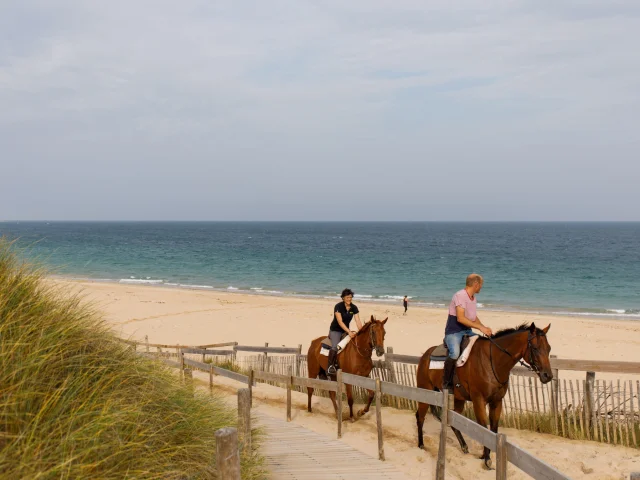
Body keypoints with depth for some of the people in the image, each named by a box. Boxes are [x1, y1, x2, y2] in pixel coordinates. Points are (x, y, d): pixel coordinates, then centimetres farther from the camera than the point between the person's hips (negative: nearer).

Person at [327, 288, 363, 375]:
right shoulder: (338, 306, -16)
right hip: (335, 331, -6)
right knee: (335, 346, -31)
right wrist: (349, 332, -33)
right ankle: (330, 366, -19)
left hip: (346, 331, 6)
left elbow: (358, 322, -5)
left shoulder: (354, 308, 0)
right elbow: (340, 322, -23)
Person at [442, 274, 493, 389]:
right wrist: (480, 327, -25)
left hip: (467, 331, 9)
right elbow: (460, 318, -24)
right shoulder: (460, 296, -16)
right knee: (455, 353, -34)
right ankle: (446, 382, -16)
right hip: (453, 332, -9)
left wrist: (485, 329, 4)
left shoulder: (474, 298, 13)